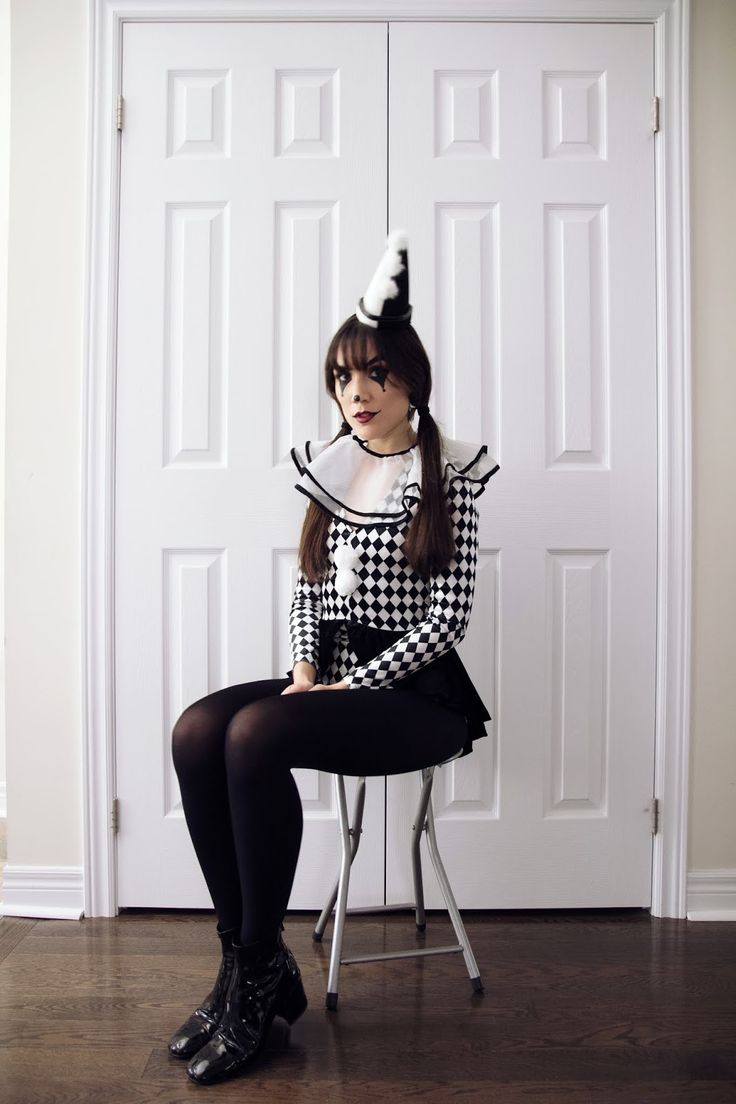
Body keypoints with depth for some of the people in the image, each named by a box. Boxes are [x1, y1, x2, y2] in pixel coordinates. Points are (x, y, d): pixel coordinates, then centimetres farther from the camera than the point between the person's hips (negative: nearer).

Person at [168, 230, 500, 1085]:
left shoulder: (446, 476, -4)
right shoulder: (330, 469, 13)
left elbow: (447, 614, -11)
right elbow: (306, 590, 14)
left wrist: (345, 686, -16)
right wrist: (304, 670, -5)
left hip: (418, 693, -5)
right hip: (331, 676, 6)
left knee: (255, 735, -30)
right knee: (195, 731, -21)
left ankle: (257, 973, -13)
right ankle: (249, 959, -10)